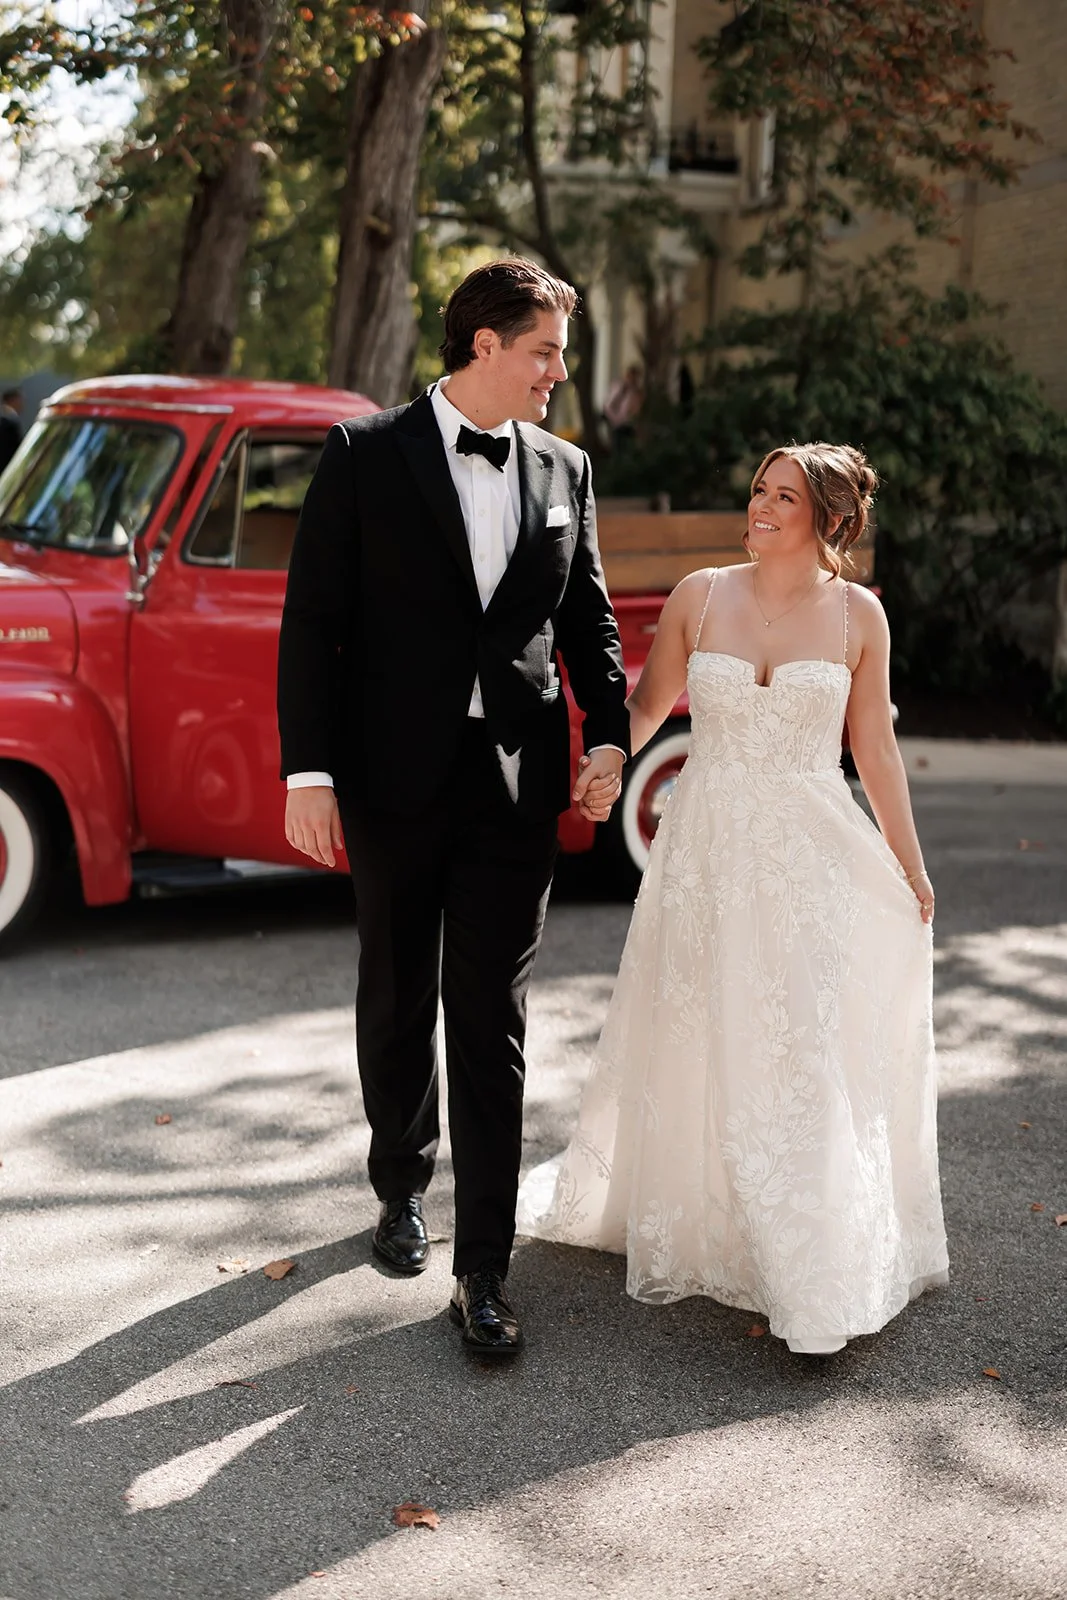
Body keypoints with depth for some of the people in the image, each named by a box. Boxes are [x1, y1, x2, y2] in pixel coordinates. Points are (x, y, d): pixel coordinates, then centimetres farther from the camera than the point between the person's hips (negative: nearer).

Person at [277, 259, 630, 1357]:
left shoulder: (563, 470, 8)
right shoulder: (365, 455, -3)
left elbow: (588, 615, 14)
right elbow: (312, 621, -5)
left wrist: (608, 733, -1)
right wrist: (307, 773, -11)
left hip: (517, 782, 2)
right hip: (395, 780, -1)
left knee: (491, 1025, 0)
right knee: (397, 1004, 15)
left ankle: (482, 1271, 4)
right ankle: (402, 1190, 38)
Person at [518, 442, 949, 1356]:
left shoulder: (857, 614, 0)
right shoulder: (700, 596, 0)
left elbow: (874, 747, 6)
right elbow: (648, 705, 8)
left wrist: (910, 868, 9)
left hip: (812, 859, -1)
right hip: (705, 849, 1)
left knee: (809, 1056, -3)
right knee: (692, 1042, 10)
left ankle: (816, 1280, 8)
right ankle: (688, 1227, 32)